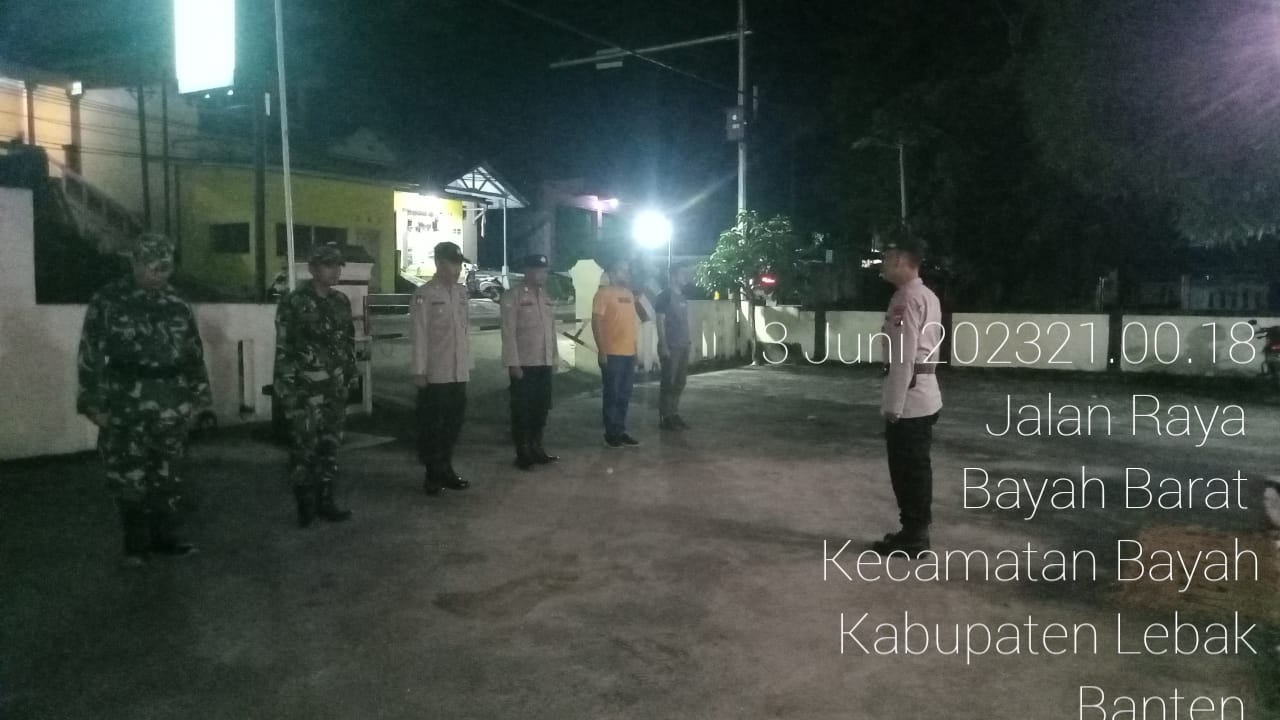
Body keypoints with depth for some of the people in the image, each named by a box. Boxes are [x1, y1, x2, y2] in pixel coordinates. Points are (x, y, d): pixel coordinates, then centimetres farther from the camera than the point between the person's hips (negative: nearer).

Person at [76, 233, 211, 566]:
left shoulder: (177, 305, 9)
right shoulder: (107, 301, -3)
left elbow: (194, 354, 14)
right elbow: (90, 353, -4)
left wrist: (196, 398, 11)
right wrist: (94, 403, -8)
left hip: (170, 407, 3)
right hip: (124, 405, -3)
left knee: (168, 475, 9)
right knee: (129, 477, 1)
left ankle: (165, 536, 21)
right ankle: (135, 544, 14)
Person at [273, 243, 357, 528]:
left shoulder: (341, 301, 11)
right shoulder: (294, 302, -8)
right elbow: (283, 347, -10)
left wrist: (352, 374, 13)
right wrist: (286, 385, -14)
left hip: (336, 387, 6)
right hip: (307, 388, -6)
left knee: (330, 446, 10)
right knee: (304, 447, -4)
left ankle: (325, 502, 18)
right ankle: (305, 504, 8)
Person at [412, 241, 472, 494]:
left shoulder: (462, 291, 10)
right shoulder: (424, 294, -9)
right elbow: (419, 335, -11)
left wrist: (468, 365, 11)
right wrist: (419, 371, -13)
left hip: (459, 373, 6)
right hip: (435, 374, -6)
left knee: (453, 425, 13)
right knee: (432, 426, 5)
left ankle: (445, 470, 25)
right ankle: (432, 474, 16)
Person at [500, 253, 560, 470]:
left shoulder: (546, 296, 12)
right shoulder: (512, 296, -7)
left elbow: (551, 329, 14)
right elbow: (508, 332, -11)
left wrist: (554, 358, 11)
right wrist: (513, 363, -15)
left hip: (544, 363, 6)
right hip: (523, 363, -6)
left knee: (541, 407, 11)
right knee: (522, 409, 3)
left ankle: (536, 448, 25)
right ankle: (523, 453, 13)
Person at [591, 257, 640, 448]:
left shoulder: (629, 294, 15)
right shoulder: (604, 293, -7)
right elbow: (596, 323, -11)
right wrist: (602, 352, -16)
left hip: (629, 353, 7)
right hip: (612, 354, -7)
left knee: (624, 396, 11)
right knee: (612, 395, -1)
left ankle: (621, 432, 19)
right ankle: (611, 434, 6)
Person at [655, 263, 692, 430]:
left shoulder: (683, 297, 15)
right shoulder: (665, 296, -9)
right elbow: (660, 322, -13)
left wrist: (687, 343, 15)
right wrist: (663, 346, -19)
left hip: (683, 346, 8)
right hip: (670, 346, -8)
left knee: (679, 382, 11)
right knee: (668, 382, -6)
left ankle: (674, 414, 19)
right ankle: (665, 417, -2)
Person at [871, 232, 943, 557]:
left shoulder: (906, 297, -16)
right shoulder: (927, 295, 16)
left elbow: (903, 355, -20)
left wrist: (893, 404, -19)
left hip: (909, 398, -10)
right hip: (923, 395, 10)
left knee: (906, 469, -2)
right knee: (915, 467, 14)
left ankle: (912, 536, 6)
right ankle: (916, 531, 22)